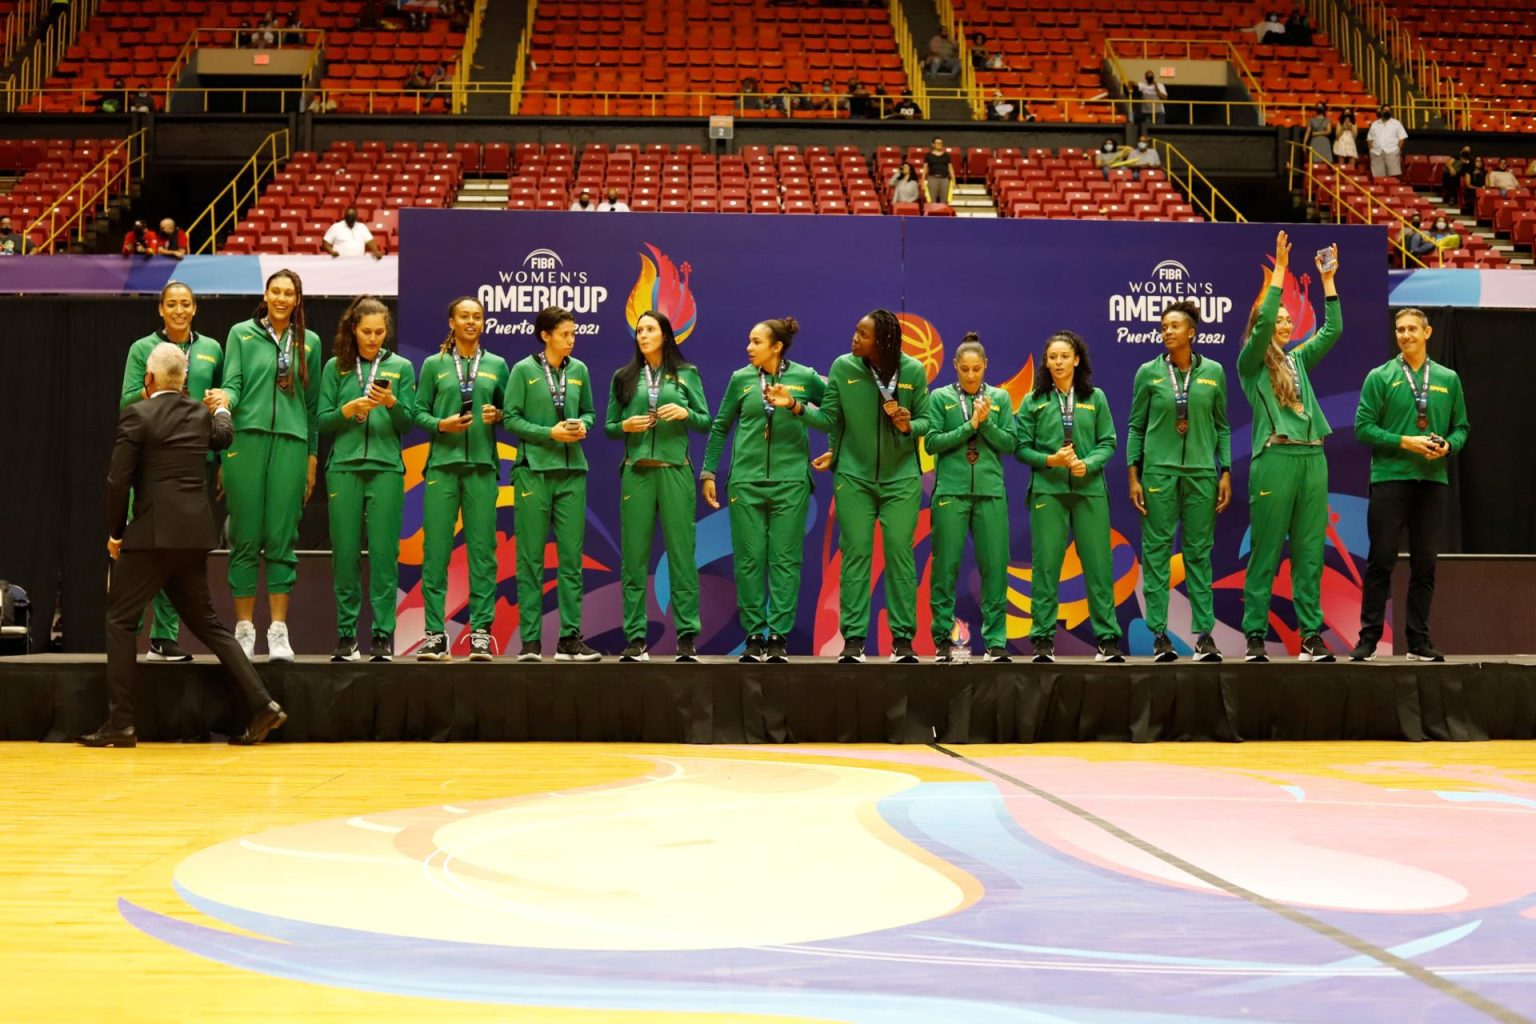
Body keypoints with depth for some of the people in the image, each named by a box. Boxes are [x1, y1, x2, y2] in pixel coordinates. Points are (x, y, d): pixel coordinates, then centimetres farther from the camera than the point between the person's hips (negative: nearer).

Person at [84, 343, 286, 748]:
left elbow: (118, 479, -9)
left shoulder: (137, 415, -7)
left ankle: (120, 724, 1)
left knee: (120, 621, 5)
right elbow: (223, 437, 34)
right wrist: (222, 409, 54)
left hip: (153, 533, -6)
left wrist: (115, 532, 2)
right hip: (194, 535, 6)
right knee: (205, 622, 14)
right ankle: (261, 704, 5)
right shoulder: (200, 413, 11)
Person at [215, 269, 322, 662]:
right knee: (245, 537, 0)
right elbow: (233, 385, 1)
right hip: (247, 439, -1)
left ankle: (278, 630, 2)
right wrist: (224, 400, -23)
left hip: (291, 444, 1)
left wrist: (312, 456, 14)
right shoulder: (241, 334, 8)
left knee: (281, 539, -1)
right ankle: (244, 629, 7)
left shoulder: (309, 342, 14)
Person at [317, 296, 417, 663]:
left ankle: (383, 634, 0)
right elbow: (322, 421, 6)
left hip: (386, 467, -1)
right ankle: (346, 633, 9)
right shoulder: (335, 367, 9)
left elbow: (408, 423, 4)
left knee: (384, 552, -3)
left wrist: (392, 402, -14)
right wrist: (349, 409, -11)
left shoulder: (400, 367, 8)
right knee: (345, 552, 1)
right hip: (344, 467, 1)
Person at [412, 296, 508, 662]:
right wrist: (441, 424, -12)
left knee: (483, 548, -1)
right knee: (436, 547, -4)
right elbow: (419, 412, 6)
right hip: (443, 463, -1)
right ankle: (434, 633, 0)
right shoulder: (434, 365, 9)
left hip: (483, 465, 1)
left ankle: (481, 632, 2)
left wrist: (497, 415, -6)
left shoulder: (496, 365, 13)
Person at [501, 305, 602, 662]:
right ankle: (530, 639, 4)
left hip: (572, 471, 4)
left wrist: (583, 425, -4)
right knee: (531, 557, -1)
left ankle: (570, 637, 7)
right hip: (534, 469, -3)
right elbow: (510, 418, -4)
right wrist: (550, 433, -14)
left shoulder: (579, 370, 8)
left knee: (572, 555, 2)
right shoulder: (523, 370, -2)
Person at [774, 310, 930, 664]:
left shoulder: (913, 371, -8)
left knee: (900, 554, 0)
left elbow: (925, 420, -1)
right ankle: (853, 639, 5)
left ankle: (903, 639, 7)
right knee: (855, 554, 1)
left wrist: (908, 426, -22)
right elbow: (829, 419, -3)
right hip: (854, 477, 1)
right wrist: (796, 406, -16)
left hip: (901, 478, -1)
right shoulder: (843, 367, -6)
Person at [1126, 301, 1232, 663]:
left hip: (1202, 473, 1)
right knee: (1156, 552, -1)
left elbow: (1222, 426, 10)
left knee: (1199, 553, 3)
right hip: (1159, 471, -1)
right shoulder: (1149, 372, 3)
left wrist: (1226, 473, 3)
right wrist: (1133, 476, -2)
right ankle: (1159, 634, 4)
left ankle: (1204, 634, 5)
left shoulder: (1213, 372, 6)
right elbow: (1136, 426, 5)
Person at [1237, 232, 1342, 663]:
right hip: (1274, 458, -5)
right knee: (1265, 552, -3)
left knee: (1310, 552, 4)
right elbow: (1262, 322, -12)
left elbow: (1333, 330, 15)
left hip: (1312, 457, 5)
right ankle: (1255, 636, 1)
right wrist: (1280, 270, -11)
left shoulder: (1298, 360, 19)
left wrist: (1328, 280, 12)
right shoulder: (1251, 364, 3)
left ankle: (1312, 635, 6)